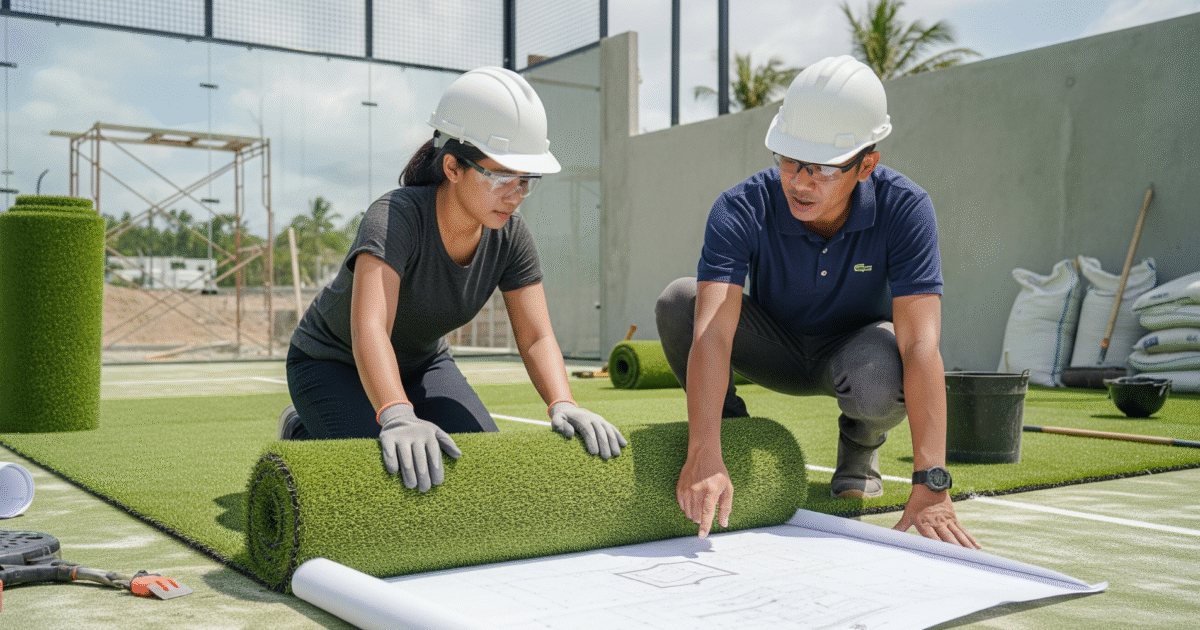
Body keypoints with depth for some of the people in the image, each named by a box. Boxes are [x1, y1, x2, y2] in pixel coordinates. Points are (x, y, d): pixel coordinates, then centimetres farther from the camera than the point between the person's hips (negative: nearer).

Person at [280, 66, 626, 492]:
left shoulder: (510, 236, -18)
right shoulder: (395, 217, -35)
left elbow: (536, 337, -19)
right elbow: (369, 330, -49)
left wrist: (563, 405, -39)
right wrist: (397, 418, -67)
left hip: (422, 362, 6)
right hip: (333, 362, -6)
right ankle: (301, 432, 8)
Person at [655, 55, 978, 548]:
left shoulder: (904, 209, -29)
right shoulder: (741, 210, -29)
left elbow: (920, 345, -36)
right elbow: (711, 331, -42)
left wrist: (930, 487, -44)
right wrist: (703, 457, -56)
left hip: (853, 345, 0)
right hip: (777, 351, 1)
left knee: (880, 384, -38)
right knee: (678, 302, -28)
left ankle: (860, 444, 2)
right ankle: (729, 433, -1)